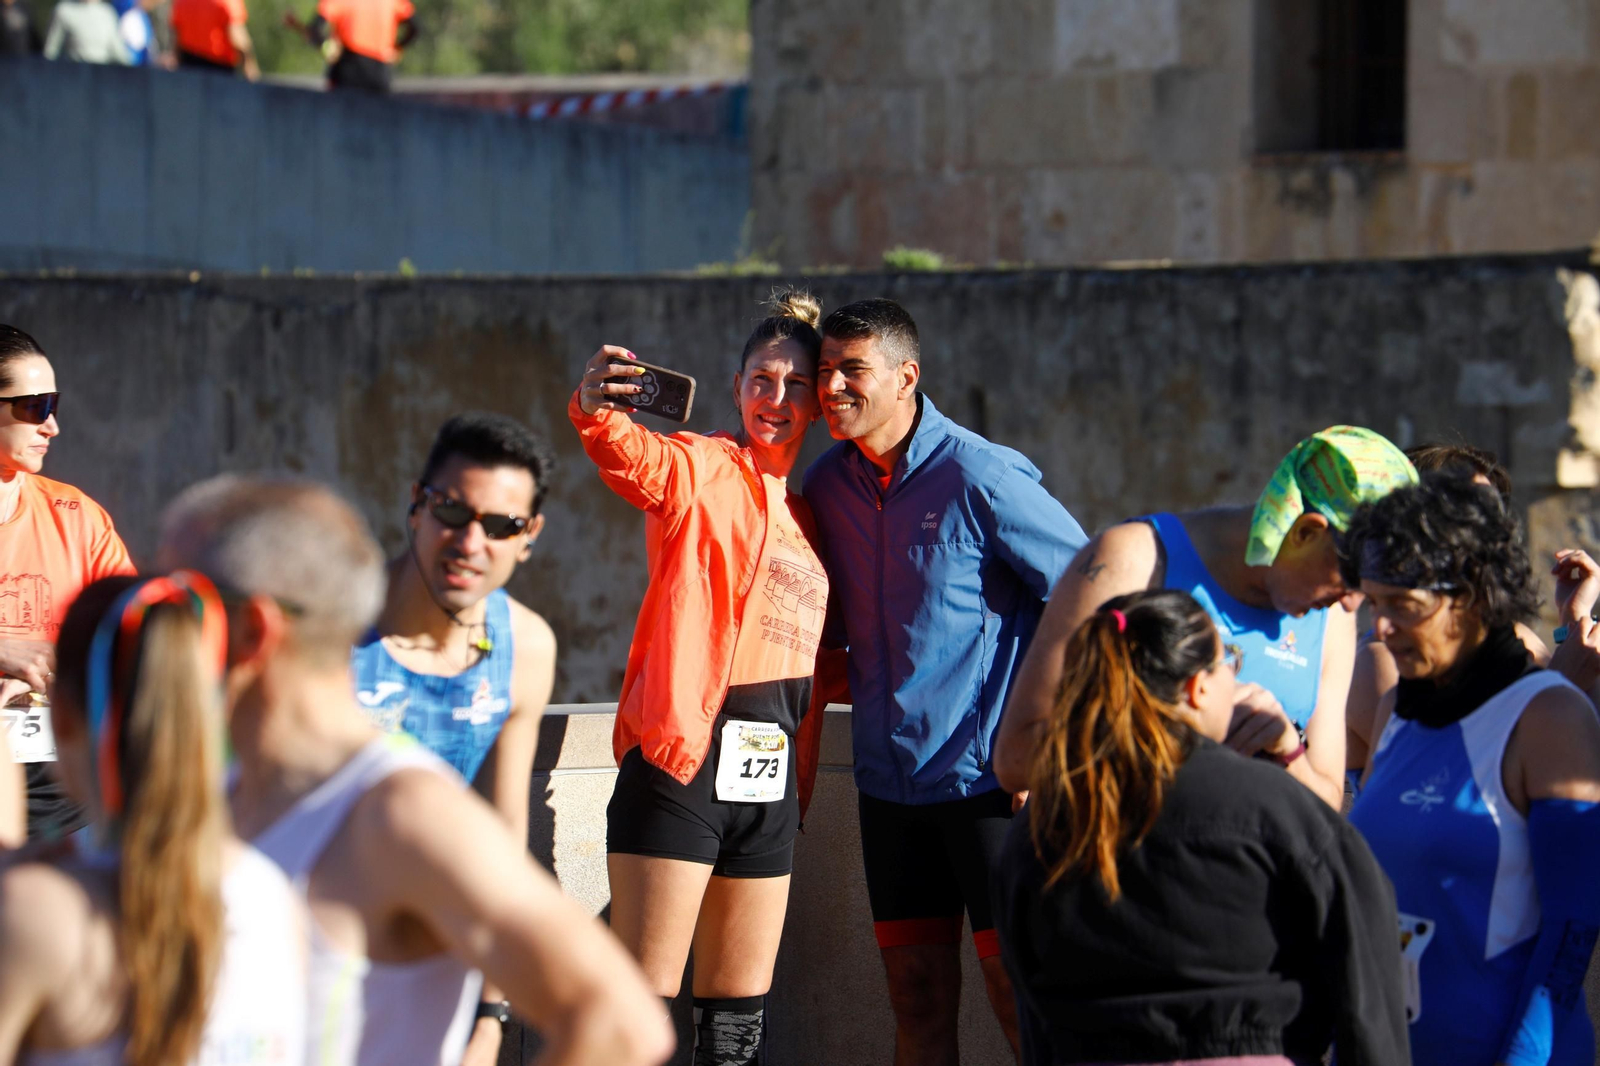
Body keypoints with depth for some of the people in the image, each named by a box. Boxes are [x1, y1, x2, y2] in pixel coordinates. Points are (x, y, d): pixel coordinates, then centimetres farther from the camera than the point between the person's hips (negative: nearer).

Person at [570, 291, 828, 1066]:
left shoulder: (808, 515, 18)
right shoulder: (700, 471, -3)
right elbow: (629, 457, -26)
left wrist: (802, 783, 15)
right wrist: (596, 411, -47)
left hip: (769, 779, 7)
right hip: (681, 765, -7)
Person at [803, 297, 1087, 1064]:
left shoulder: (978, 477, -10)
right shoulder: (826, 487, 8)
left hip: (988, 773, -6)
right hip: (890, 783, 6)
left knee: (1020, 995, -7)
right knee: (918, 1001, 7)